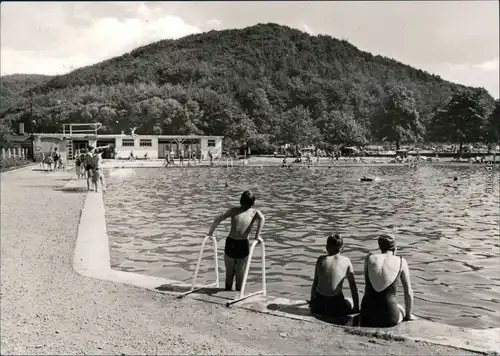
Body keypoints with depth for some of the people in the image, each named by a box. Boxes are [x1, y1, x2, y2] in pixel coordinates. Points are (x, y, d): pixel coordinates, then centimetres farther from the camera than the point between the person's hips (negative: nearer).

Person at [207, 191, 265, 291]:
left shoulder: (234, 210, 13)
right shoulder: (254, 212, 9)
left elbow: (217, 220, 5)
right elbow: (262, 219, -14)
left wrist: (210, 233, 16)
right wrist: (257, 236, -13)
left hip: (230, 243, 2)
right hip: (243, 245, -2)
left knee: (229, 272, 22)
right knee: (240, 273, 17)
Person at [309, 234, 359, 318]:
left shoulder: (321, 259, 5)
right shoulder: (346, 261, 1)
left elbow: (315, 282, 8)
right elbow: (353, 285, 4)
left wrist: (312, 300, 22)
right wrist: (356, 307, 13)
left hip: (320, 305, 4)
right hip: (336, 307, -4)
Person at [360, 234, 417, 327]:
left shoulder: (369, 258, 3)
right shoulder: (401, 262, -2)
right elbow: (408, 292, 2)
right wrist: (408, 316, 16)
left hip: (367, 316, 1)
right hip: (389, 318, -1)